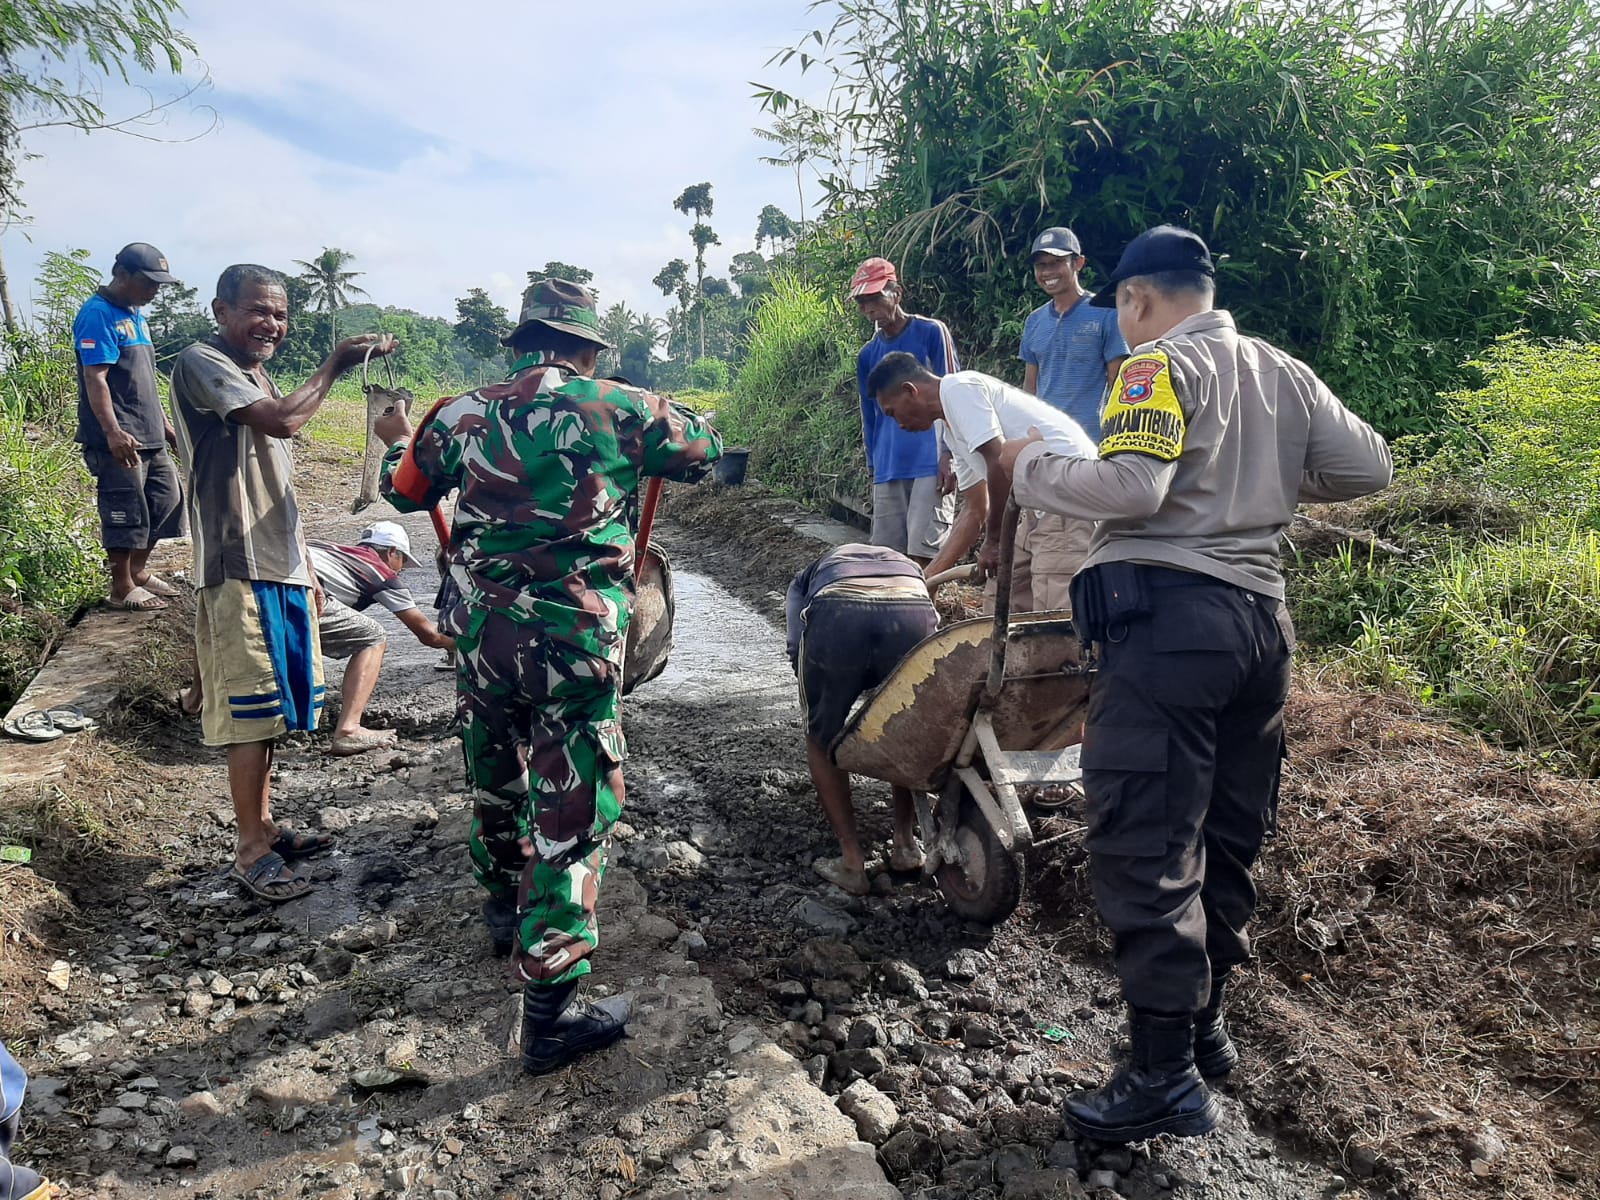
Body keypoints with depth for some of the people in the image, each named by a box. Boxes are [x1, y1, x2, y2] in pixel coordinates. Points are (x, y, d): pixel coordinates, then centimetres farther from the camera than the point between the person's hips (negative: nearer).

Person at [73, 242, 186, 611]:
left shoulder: (134, 314, 15)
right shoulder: (98, 314, -13)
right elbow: (94, 378, -20)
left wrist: (163, 420, 24)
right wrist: (113, 431, -29)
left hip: (150, 435, 9)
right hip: (120, 440, -9)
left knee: (167, 500, 14)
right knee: (125, 511, -3)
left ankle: (138, 570, 29)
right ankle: (122, 588, 9)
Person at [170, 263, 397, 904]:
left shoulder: (257, 377, 18)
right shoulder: (201, 362, -9)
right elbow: (283, 420, -26)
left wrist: (305, 566, 21)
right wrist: (336, 363, -13)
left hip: (281, 569, 9)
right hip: (238, 569, -9)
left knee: (269, 707, 14)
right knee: (250, 711, -3)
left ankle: (263, 826, 27)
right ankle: (251, 851, 7)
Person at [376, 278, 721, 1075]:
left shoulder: (461, 415, 6)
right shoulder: (617, 410, -3)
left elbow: (405, 491, 23)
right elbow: (704, 448, 13)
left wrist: (396, 440, 45)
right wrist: (646, 436, 34)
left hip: (482, 632, 5)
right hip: (575, 639, -5)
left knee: (495, 782, 26)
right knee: (571, 814, 1)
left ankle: (505, 908, 51)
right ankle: (549, 1013, 4)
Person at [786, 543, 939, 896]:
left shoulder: (808, 577, 40)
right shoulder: (909, 566, 46)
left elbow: (797, 649, 21)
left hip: (836, 614, -1)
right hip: (911, 613, 2)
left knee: (821, 737, 22)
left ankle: (852, 861, 22)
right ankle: (905, 844, 34)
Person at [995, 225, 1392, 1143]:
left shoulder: (1162, 366, -5)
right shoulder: (1283, 373, 16)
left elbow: (1130, 487, -20)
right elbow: (1369, 467, 14)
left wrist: (1030, 467, -5)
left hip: (1168, 616, -8)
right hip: (1262, 617, 9)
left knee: (1143, 849, -4)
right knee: (1228, 839, 17)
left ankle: (1168, 1077, 1)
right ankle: (1207, 1023, 32)